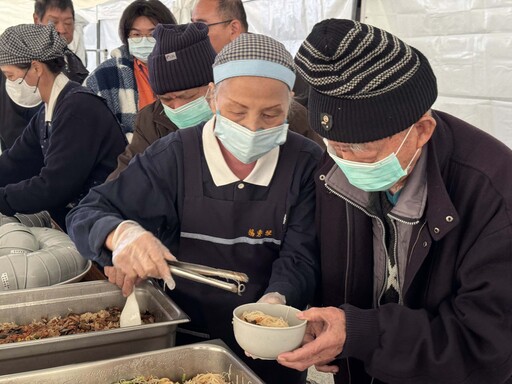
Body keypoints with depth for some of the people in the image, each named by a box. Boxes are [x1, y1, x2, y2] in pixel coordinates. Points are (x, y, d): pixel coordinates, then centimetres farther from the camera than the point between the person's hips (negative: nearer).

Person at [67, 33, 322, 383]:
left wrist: (276, 300, -31)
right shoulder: (173, 156, -8)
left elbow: (301, 255, -9)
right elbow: (87, 215, -8)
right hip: (185, 339, 2)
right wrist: (122, 234, -31)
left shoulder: (308, 164, -7)